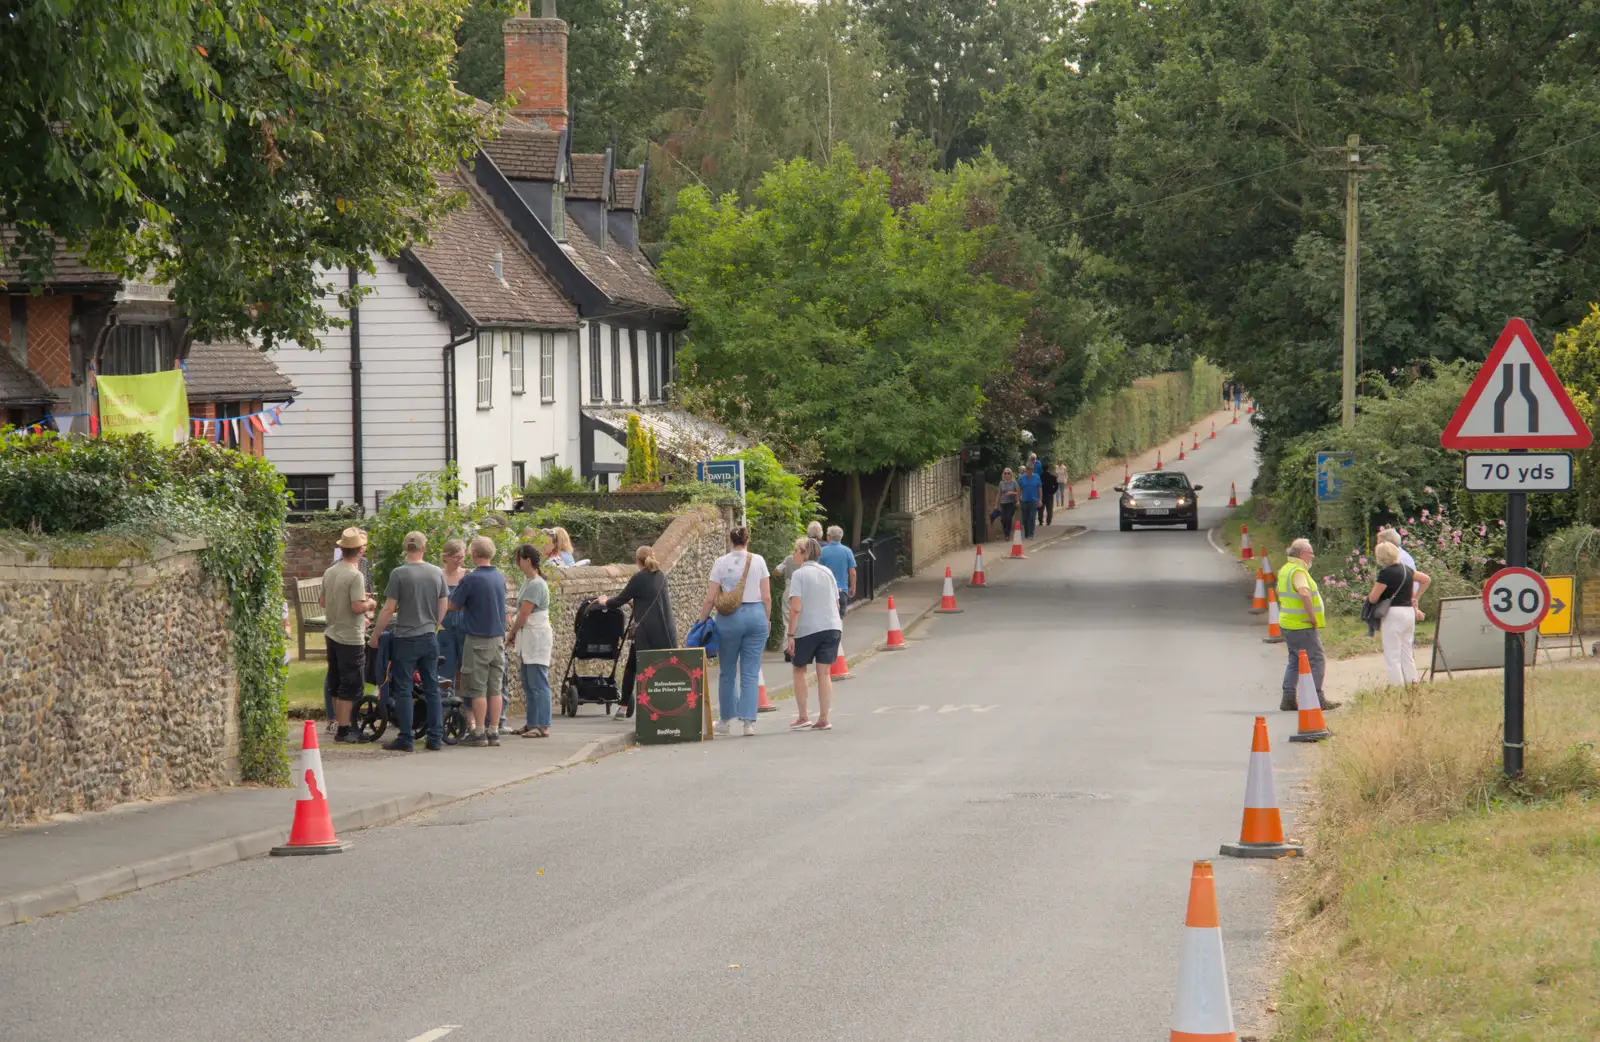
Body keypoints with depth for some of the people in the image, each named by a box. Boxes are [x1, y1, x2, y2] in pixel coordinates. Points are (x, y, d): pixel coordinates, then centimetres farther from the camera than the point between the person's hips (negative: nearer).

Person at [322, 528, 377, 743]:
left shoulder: (329, 572, 6)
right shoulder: (355, 576, -19)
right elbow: (357, 607, -25)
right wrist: (369, 604, -3)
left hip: (332, 634, 8)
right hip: (351, 639, -8)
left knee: (337, 685, 15)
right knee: (351, 687, -2)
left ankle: (341, 725, 22)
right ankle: (344, 730, -2)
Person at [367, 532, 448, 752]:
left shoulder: (399, 574, -12)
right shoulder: (437, 573, 2)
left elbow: (388, 609, -11)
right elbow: (444, 606, 10)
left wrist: (375, 635, -1)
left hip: (406, 638, -4)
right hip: (430, 638, 4)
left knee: (403, 690, 1)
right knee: (432, 689, 9)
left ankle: (405, 740, 1)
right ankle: (435, 739, 10)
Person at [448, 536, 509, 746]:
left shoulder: (471, 579, -15)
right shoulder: (500, 578, 6)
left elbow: (452, 604, -5)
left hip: (478, 640, -6)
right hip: (498, 638, 6)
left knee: (477, 689, -1)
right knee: (495, 688, 8)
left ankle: (479, 732, -1)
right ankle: (494, 732, 8)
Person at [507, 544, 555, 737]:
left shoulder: (536, 585, -16)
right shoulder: (528, 581, 14)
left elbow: (524, 615, -16)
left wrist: (511, 634, -2)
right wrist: (515, 634, 7)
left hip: (537, 638, -10)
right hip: (527, 639, 10)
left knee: (538, 684, -9)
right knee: (528, 684, 13)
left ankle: (542, 726, -9)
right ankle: (532, 724, 18)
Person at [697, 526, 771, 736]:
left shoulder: (721, 563, -1)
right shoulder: (758, 561, 1)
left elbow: (710, 599, -2)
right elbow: (767, 597, 0)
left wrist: (701, 621, 7)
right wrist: (767, 620, 13)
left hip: (729, 617, -1)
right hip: (756, 615, 1)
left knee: (727, 671, 13)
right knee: (751, 672, 2)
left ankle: (726, 719, 20)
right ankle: (749, 721, -5)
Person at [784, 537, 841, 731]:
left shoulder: (799, 574, -7)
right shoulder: (828, 573, 11)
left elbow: (796, 608, -14)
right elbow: (837, 604, 14)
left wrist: (791, 634, -12)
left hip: (807, 628, -5)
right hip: (832, 626, 5)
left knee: (799, 670, 13)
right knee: (824, 672, 4)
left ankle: (802, 716, 10)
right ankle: (823, 719, 1)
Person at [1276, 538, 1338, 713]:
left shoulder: (1285, 570, 14)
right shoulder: (1298, 571, -18)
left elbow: (1280, 594, 29)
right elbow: (1304, 594, -35)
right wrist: (1313, 618, -25)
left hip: (1288, 624, 10)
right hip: (1303, 626, -10)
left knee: (1295, 661, 16)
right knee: (1316, 661, -4)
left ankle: (1288, 699, 14)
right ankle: (1317, 699, -5)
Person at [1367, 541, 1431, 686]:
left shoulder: (1385, 573, -15)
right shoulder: (1406, 569, 9)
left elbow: (1373, 598, -14)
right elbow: (1426, 580, 21)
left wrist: (1368, 597, 9)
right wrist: (1415, 598, 20)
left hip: (1394, 613, -8)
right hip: (1409, 612, 8)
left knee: (1392, 655, -3)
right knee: (1406, 653, 14)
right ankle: (1413, 684, 14)